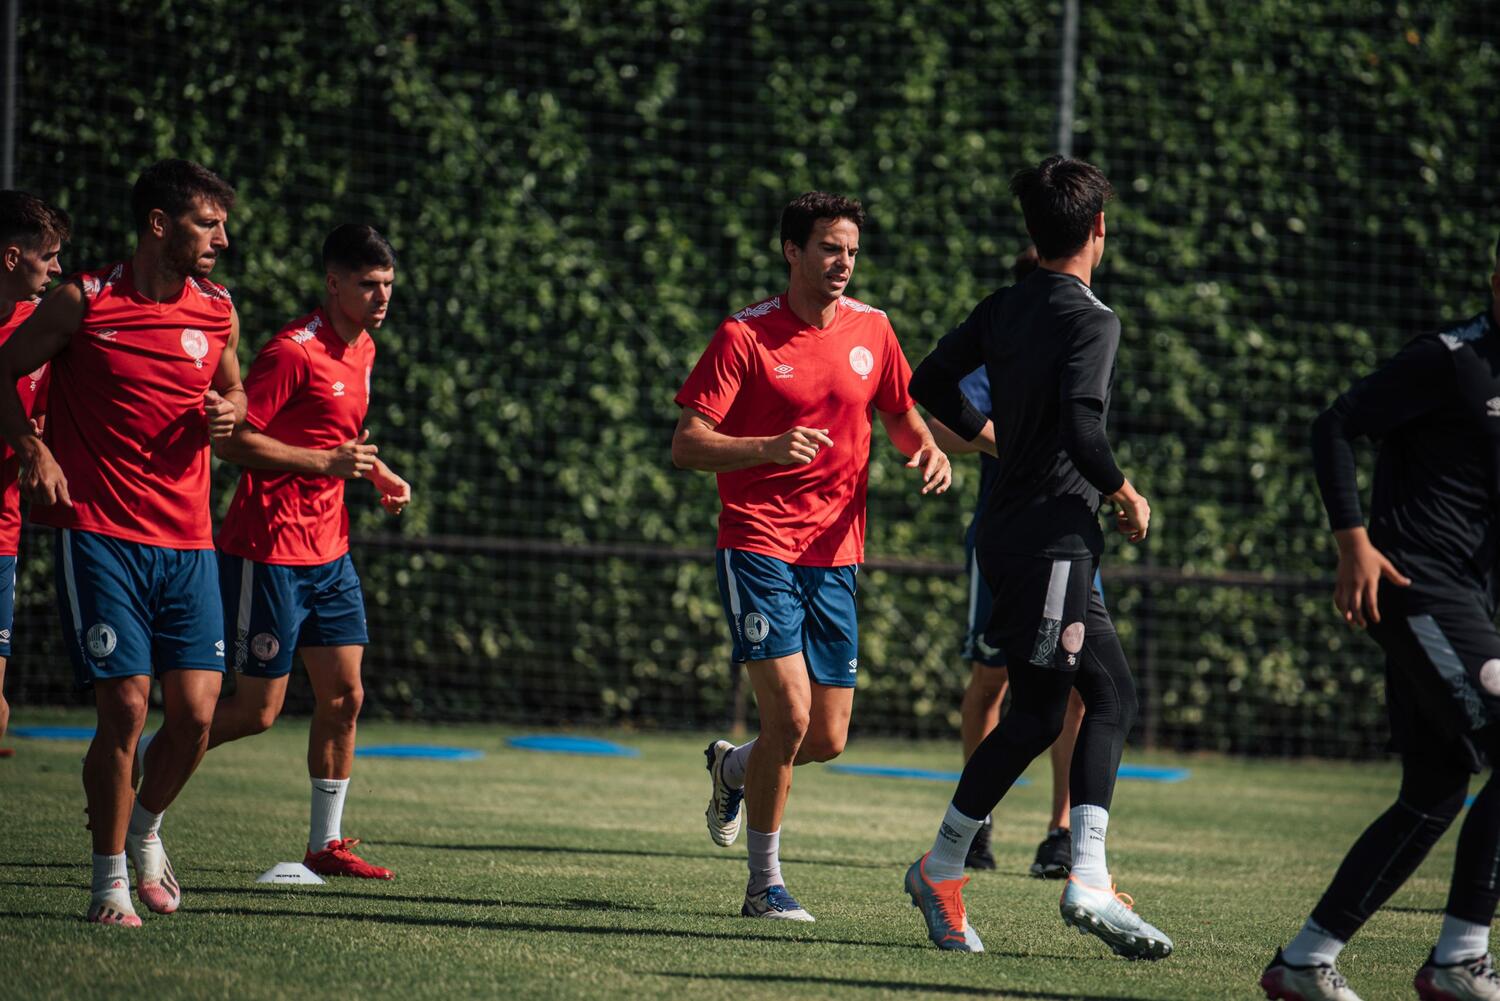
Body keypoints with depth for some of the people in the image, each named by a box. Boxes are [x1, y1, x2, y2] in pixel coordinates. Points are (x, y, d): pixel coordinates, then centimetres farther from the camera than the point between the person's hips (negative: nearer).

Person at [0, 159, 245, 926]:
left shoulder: (218, 311, 8)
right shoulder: (84, 302, -4)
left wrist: (228, 413, 1)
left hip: (187, 543, 4)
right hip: (99, 536, -4)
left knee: (195, 712, -4)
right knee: (125, 707, -10)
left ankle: (146, 828, 25)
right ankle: (110, 876, 6)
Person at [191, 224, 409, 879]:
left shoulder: (363, 349, 12)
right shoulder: (294, 351, -17)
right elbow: (231, 440, -20)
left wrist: (376, 472, 11)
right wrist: (327, 462, -24)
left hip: (328, 552, 9)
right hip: (269, 550, -9)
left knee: (344, 695, 5)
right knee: (257, 711, -4)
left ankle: (325, 844, 14)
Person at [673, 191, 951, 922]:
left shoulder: (870, 329, 7)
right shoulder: (744, 336, -8)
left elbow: (901, 414, 23)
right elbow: (685, 445, -11)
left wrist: (929, 452, 0)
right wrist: (768, 448, -28)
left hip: (835, 555, 5)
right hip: (758, 544, -5)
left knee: (826, 741, 4)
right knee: (790, 712, -17)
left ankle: (732, 766, 38)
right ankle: (764, 884, -1)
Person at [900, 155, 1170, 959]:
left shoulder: (1005, 309, 10)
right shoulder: (1091, 321, -13)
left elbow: (931, 383, 19)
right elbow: (1081, 428, -25)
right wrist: (1126, 497, -9)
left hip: (1012, 527, 9)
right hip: (1052, 537, -9)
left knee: (1111, 695, 10)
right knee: (1037, 715, -6)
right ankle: (941, 870, -4)